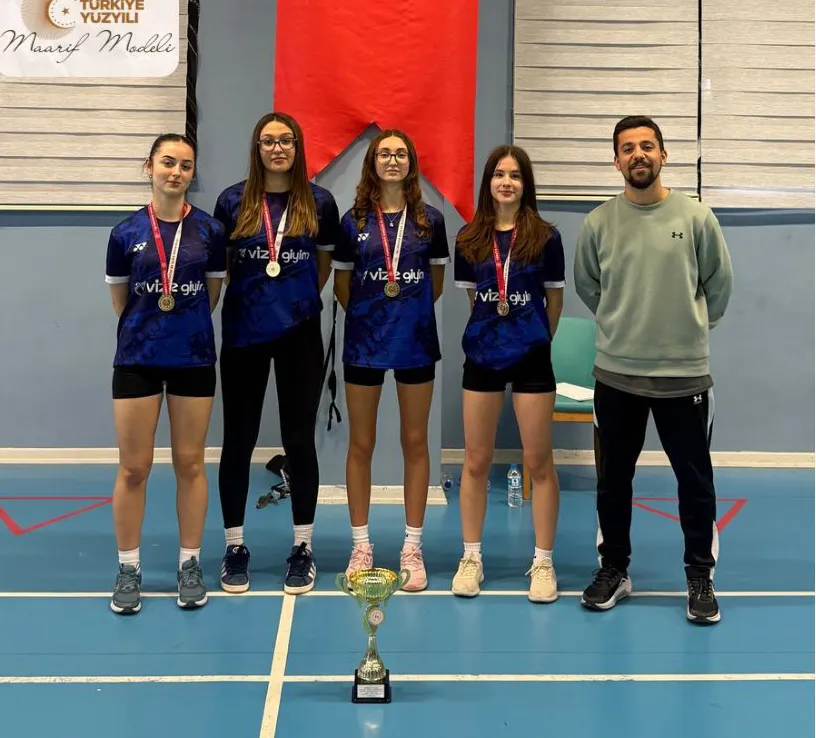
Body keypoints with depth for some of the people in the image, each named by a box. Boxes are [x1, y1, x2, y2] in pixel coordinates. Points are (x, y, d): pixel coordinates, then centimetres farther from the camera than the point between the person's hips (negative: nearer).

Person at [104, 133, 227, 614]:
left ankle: (191, 565, 20)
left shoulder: (210, 231, -1)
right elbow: (120, 302, 8)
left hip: (194, 359, 0)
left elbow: (211, 297, 8)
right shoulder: (126, 234, -1)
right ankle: (129, 569, 17)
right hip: (137, 359, 0)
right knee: (133, 468, 4)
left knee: (190, 464, 7)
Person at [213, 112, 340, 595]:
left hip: (300, 334, 0)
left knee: (300, 440, 5)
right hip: (243, 333, 0)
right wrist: (252, 299, 4)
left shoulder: (319, 202, 1)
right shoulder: (233, 201, 0)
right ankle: (235, 547, 19)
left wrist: (299, 300, 7)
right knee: (238, 440, 6)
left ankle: (303, 549, 17)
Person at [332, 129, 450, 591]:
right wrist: (366, 314, 3)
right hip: (364, 343, 0)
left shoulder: (430, 219, 2)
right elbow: (342, 284, 8)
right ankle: (361, 546, 18)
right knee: (361, 444, 6)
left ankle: (413, 548, 16)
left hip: (416, 343, 0)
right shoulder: (353, 221, 1)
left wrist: (411, 310, 4)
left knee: (415, 443, 6)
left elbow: (437, 281, 11)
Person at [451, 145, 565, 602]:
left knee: (539, 462, 3)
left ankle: (543, 562, 14)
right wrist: (491, 333, 12)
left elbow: (555, 300, 6)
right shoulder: (469, 239, 3)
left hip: (531, 358, -2)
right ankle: (472, 557, 20)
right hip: (482, 355, 2)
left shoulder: (545, 236, -3)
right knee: (476, 462, 7)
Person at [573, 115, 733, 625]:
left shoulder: (696, 217, -5)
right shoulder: (598, 223, -2)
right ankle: (614, 570, 28)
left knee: (696, 480, 7)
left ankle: (701, 579, 22)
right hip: (616, 373, 1)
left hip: (685, 373, -1)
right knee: (614, 479, 12)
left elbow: (719, 284, 8)